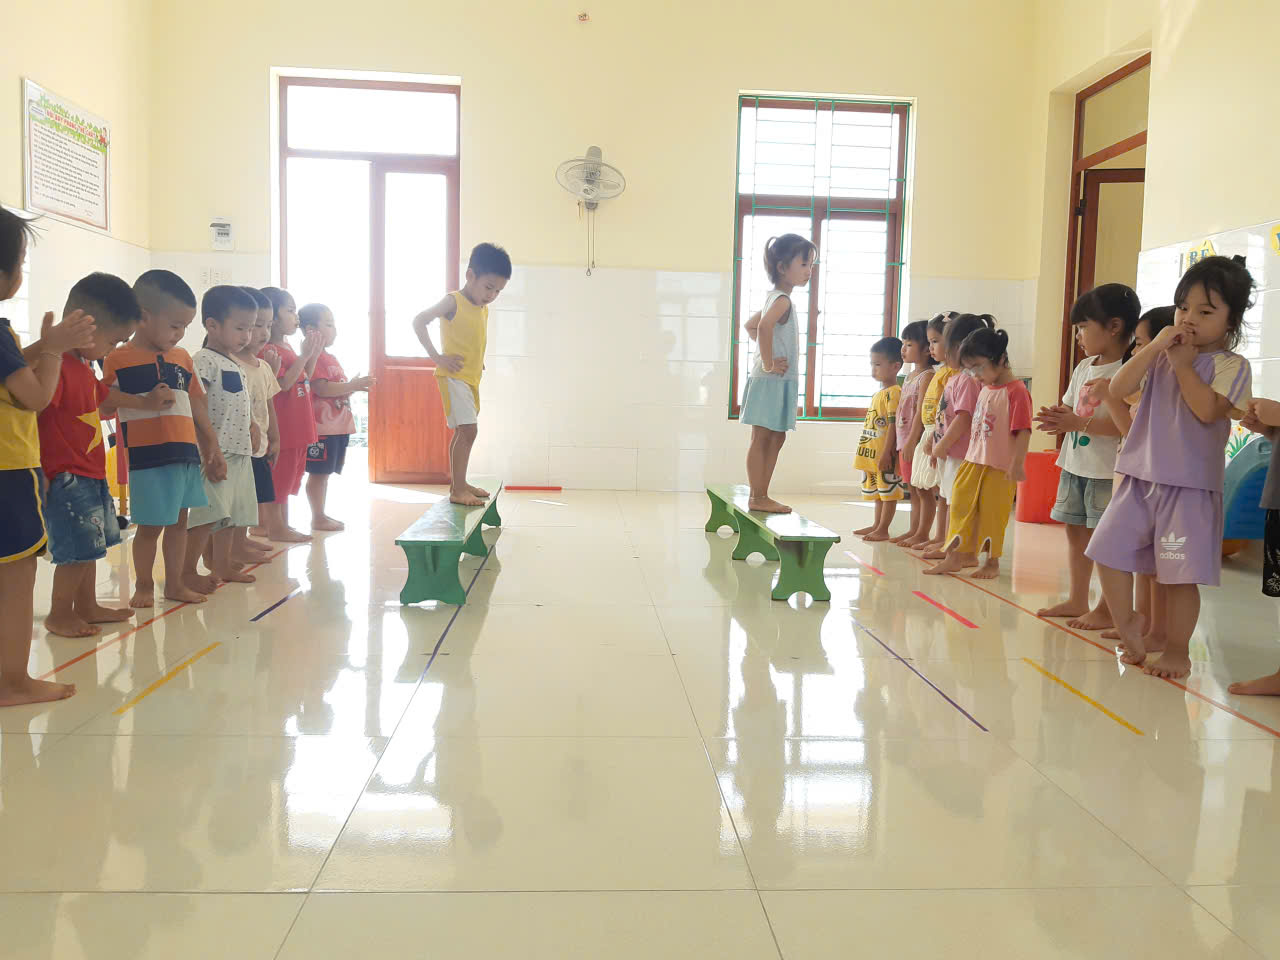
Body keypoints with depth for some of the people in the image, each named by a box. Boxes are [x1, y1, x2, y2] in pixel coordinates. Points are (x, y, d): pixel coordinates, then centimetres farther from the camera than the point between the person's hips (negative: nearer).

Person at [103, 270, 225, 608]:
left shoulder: (182, 358, 12)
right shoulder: (119, 359, -5)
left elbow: (196, 405, 16)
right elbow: (103, 403, -11)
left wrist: (212, 448, 15)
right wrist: (144, 402, -19)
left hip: (187, 453, 6)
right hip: (147, 456, -6)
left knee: (179, 521, 13)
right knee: (150, 525, 3)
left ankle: (174, 583, 26)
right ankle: (144, 586, 21)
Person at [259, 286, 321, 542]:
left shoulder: (288, 349, 15)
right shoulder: (269, 351, -15)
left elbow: (303, 380, 21)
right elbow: (283, 383, -24)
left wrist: (313, 356, 10)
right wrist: (304, 356, -22)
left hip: (297, 427, 10)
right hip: (282, 428, -10)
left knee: (287, 479, 15)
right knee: (277, 479, -1)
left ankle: (283, 525, 24)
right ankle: (275, 528, 6)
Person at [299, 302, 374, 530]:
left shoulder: (330, 358, 20)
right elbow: (321, 388, -21)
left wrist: (353, 387, 12)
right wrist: (352, 386, -18)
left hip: (337, 424, 10)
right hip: (322, 425, -10)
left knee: (325, 473, 15)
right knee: (318, 473, -2)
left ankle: (322, 515, 23)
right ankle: (317, 518, 4)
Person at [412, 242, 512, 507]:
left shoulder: (484, 309, 11)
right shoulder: (453, 301, -11)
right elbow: (419, 321, -15)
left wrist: (479, 361, 11)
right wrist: (437, 357, -18)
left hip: (472, 378, 8)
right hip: (453, 376, -8)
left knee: (462, 432, 15)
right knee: (468, 430, -15)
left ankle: (458, 483, 26)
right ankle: (457, 490, -12)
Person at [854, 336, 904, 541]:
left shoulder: (893, 393, -15)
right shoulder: (878, 393, 16)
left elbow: (893, 424, -20)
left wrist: (886, 452, -23)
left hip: (885, 454, -10)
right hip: (872, 453, 10)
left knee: (888, 491, -2)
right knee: (877, 491, 17)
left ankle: (883, 530, 1)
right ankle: (877, 525, 27)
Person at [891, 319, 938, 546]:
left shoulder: (927, 376, -11)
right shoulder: (910, 376, 16)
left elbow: (922, 412, -18)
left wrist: (912, 440, -21)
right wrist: (903, 442, 16)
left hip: (917, 441, -9)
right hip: (905, 441, 9)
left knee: (923, 489, -2)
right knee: (912, 489, 14)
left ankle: (922, 534, 2)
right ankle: (913, 530, 22)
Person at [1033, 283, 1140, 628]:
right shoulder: (1083, 367, 12)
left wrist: (1081, 422, -26)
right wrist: (1060, 418, -3)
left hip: (1108, 470, -9)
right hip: (1076, 464, 9)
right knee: (1075, 531, 15)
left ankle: (1106, 609, 10)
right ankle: (1077, 600, 27)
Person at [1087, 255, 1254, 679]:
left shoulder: (1231, 365, -3)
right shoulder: (1160, 356, 10)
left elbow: (1207, 409, -20)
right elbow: (1119, 387, -4)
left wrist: (1183, 363, -11)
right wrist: (1155, 346, -10)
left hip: (1190, 484, -5)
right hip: (1140, 477, 5)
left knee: (1179, 573, 0)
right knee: (1109, 551, 3)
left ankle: (1177, 649, 17)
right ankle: (1127, 625, 22)